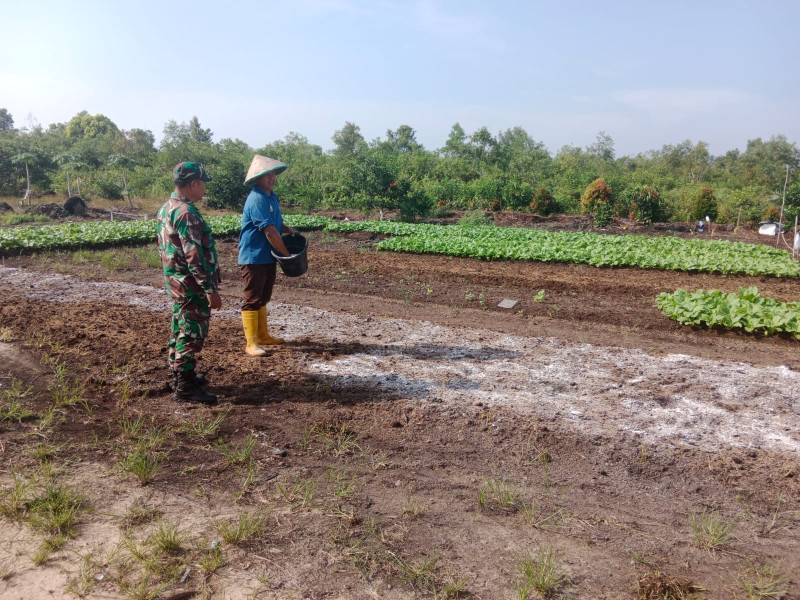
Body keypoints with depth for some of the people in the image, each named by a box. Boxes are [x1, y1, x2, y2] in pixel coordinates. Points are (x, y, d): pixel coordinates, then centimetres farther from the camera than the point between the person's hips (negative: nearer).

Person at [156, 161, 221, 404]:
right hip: (192, 285, -10)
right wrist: (210, 289, -23)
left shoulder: (166, 209, 11)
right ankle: (185, 387, 3)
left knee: (180, 329, 19)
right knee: (192, 334, -3)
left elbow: (163, 247, 18)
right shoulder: (187, 213, -21)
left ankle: (179, 375, 31)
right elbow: (194, 256, -25)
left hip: (176, 282, 10)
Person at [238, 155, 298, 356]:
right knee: (252, 299, -4)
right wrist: (287, 254, -16)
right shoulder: (256, 199, -20)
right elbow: (269, 231, -24)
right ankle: (251, 343, 0)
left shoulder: (272, 196, 11)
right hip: (254, 258, -10)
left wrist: (288, 229, 3)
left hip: (268, 257, 10)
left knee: (263, 298, 18)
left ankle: (263, 336, 30)